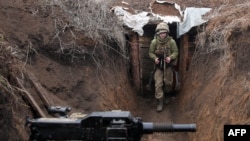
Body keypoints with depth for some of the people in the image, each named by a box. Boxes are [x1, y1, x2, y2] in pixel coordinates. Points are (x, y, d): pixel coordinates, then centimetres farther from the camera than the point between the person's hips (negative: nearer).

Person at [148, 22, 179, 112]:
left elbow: (176, 52, -5)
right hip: (158, 65, 0)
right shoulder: (154, 42, -14)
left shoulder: (171, 41, -15)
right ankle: (160, 102, 4)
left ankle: (166, 95, 42)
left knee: (168, 82, 14)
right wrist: (155, 58, -22)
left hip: (168, 65, 1)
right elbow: (150, 52, -3)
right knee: (158, 84, -5)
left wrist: (170, 57, -24)